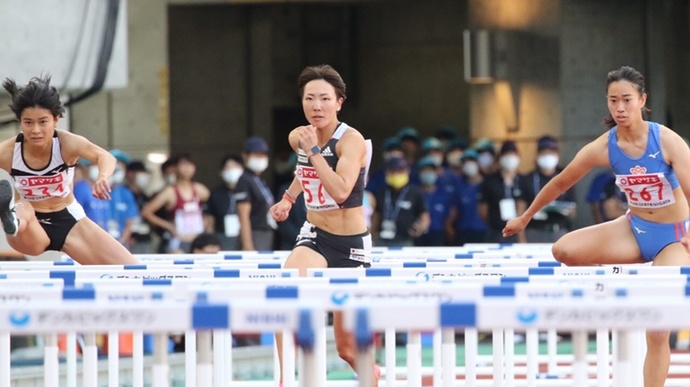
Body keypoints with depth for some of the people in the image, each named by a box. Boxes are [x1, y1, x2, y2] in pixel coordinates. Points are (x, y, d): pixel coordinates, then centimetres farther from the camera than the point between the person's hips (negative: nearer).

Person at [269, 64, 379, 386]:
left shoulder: (351, 140, -16)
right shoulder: (298, 137, 1)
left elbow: (341, 191, -32)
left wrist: (313, 150, -29)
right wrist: (288, 198, 20)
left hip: (350, 245, -4)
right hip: (314, 238, 4)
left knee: (348, 348, 4)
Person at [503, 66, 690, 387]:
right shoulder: (603, 148, -10)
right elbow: (561, 182, 4)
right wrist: (525, 218, 13)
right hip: (634, 229, 4)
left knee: (657, 330, -14)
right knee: (564, 250, -20)